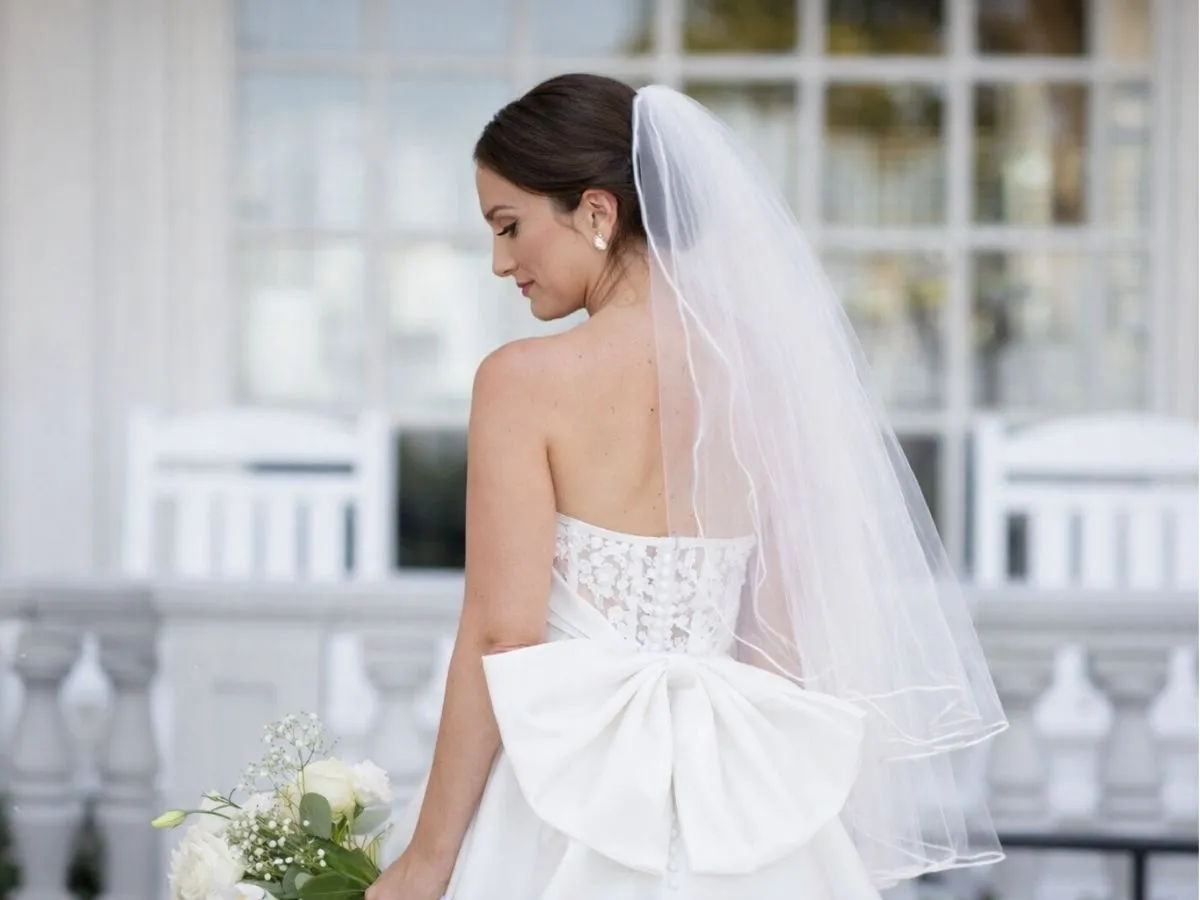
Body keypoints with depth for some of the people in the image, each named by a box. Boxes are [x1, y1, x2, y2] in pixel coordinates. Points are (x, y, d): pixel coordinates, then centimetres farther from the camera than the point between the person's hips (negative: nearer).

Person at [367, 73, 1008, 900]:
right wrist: (769, 808, 18)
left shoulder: (527, 382, -11)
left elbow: (503, 638, -13)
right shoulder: (765, 372, 4)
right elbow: (794, 631, 8)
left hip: (574, 797, -5)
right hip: (741, 811, 5)